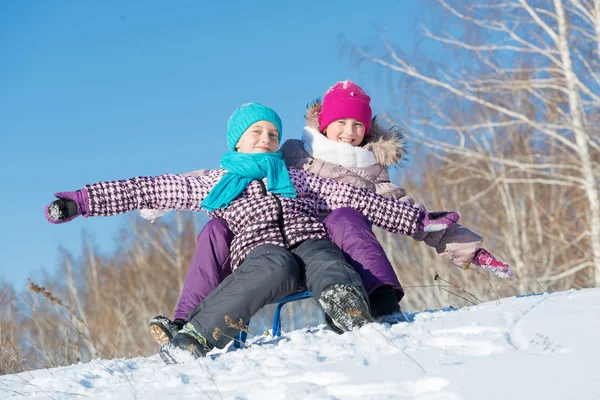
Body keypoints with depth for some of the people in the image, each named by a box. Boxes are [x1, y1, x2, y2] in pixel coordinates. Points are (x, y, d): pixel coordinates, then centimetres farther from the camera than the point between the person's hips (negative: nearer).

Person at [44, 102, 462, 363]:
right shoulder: (212, 184, 26)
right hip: (259, 252, -2)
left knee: (323, 260, -34)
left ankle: (346, 306, -68)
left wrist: (417, 220, 19)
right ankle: (191, 342, -51)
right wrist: (81, 200, 15)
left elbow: (355, 199, 26)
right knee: (277, 267, -39)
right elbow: (143, 189, 23)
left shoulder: (297, 179, 32)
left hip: (310, 240, 3)